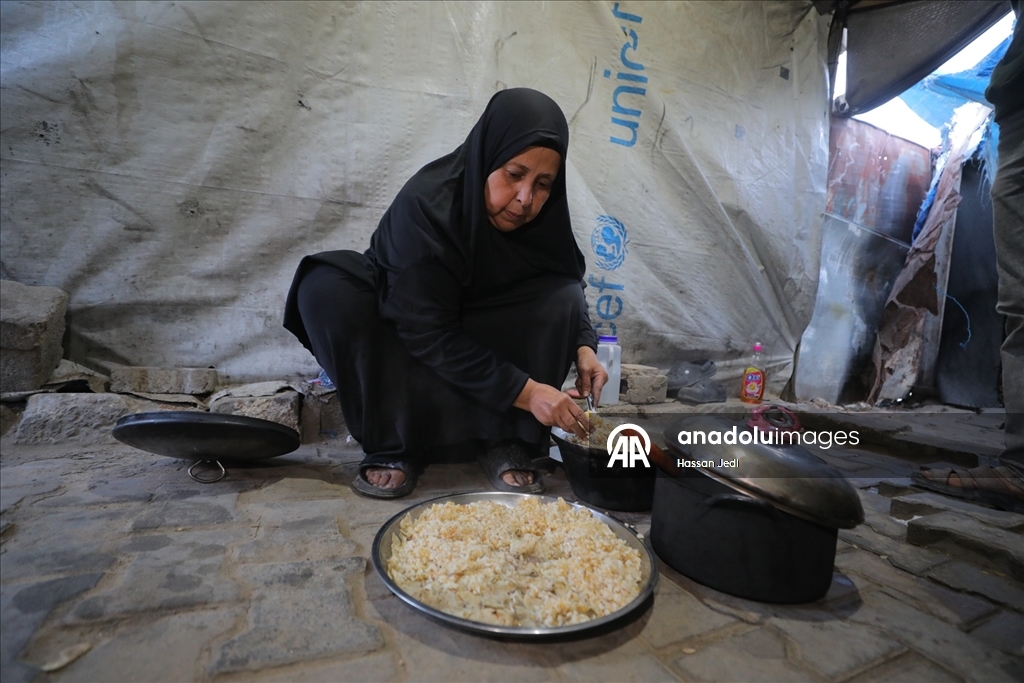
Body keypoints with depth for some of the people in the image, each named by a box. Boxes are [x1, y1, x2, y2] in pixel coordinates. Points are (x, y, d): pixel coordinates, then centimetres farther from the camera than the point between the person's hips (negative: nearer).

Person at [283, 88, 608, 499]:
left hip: (487, 340, 3)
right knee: (325, 288, -29)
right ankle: (397, 445, -20)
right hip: (412, 352, -2)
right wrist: (523, 390, -35)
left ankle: (509, 443, -18)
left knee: (562, 300, -21)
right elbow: (427, 334, -30)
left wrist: (582, 345, -20)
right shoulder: (425, 205, -28)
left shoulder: (541, 218, -14)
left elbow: (573, 282, 1)